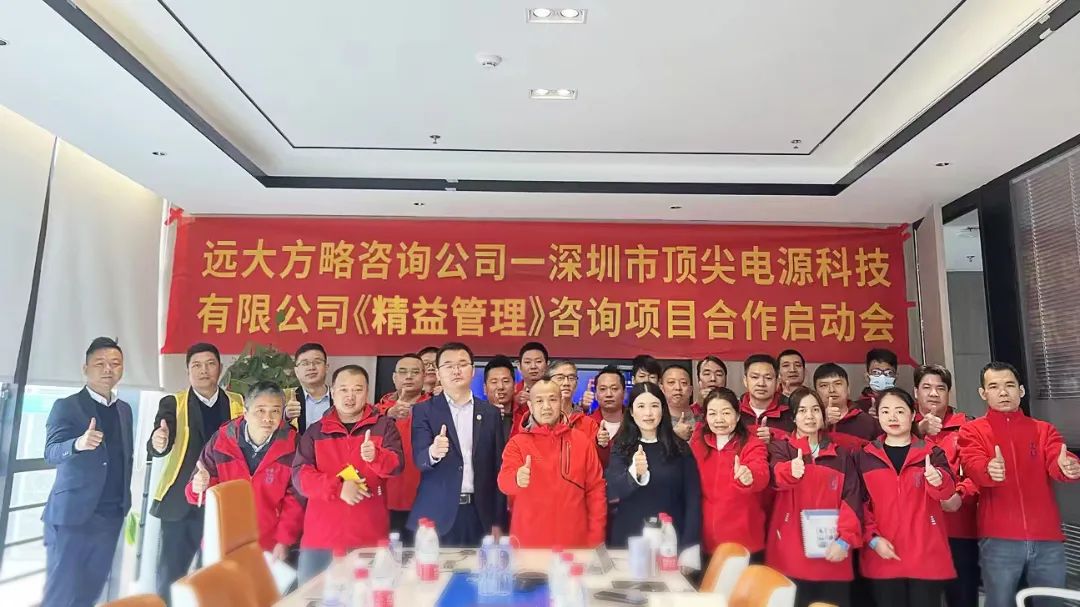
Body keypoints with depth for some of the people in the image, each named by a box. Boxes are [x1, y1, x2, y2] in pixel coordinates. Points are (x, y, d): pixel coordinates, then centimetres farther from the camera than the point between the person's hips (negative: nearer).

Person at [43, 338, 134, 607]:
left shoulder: (124, 409, 12)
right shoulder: (66, 406, -5)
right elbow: (51, 453, -18)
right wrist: (78, 444, -39)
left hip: (110, 516, 5)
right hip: (73, 514, -5)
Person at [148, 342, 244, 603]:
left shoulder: (239, 404, 7)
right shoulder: (173, 403, 1)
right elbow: (158, 446, -12)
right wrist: (158, 443, -35)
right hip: (181, 504, -1)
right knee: (170, 575, 5)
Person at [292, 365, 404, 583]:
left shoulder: (384, 426, 5)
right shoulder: (315, 431, 9)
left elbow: (396, 465, -9)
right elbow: (299, 475, -1)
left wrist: (376, 456, -31)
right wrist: (337, 487, -16)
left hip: (370, 537, -1)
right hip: (320, 537, 2)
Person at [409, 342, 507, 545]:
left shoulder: (490, 412, 8)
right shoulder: (424, 411, 2)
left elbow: (498, 468, 7)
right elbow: (419, 459, -10)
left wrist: (498, 521, 4)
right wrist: (433, 452, -33)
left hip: (480, 514, 2)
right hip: (437, 514, -2)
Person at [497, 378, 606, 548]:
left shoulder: (582, 441, 3)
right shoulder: (517, 443, -1)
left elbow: (596, 489, 5)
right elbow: (504, 480, -16)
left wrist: (595, 537, 0)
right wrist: (517, 479, -39)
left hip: (575, 540, 1)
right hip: (528, 540, -1)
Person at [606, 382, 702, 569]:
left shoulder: (680, 448, 1)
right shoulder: (620, 448, 0)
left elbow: (693, 499, -1)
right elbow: (612, 491, -14)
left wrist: (690, 550, -10)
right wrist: (634, 473, -35)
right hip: (628, 542, 0)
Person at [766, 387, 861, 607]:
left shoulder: (841, 455, 11)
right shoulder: (781, 448, 3)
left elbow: (853, 499, 2)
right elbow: (777, 476, -19)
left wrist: (845, 539, -12)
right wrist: (791, 471, -43)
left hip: (832, 557, 2)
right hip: (790, 555, -2)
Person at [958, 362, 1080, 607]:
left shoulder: (1044, 430, 14)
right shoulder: (972, 430, 6)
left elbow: (1057, 462, -6)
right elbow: (973, 465, -14)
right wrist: (989, 470, -37)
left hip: (1047, 539, 3)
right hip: (999, 540, -2)